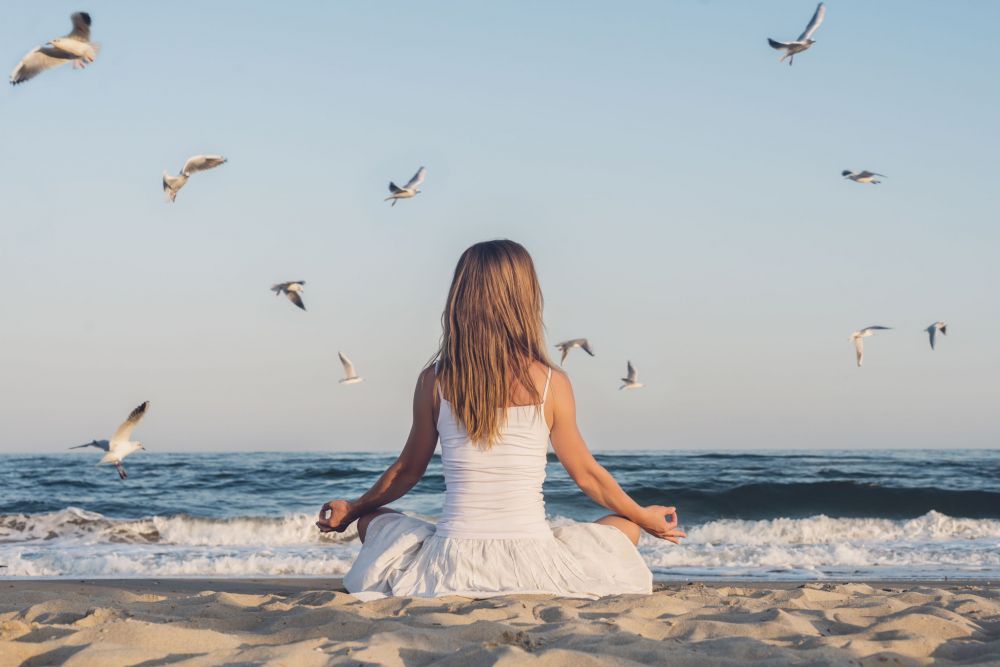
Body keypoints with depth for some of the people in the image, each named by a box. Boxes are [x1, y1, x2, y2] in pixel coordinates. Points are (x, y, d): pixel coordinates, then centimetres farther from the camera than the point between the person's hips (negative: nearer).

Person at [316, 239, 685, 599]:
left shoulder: (434, 382, -2)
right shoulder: (551, 384, -5)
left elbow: (407, 470, 11)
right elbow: (586, 474, 7)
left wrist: (352, 509, 31)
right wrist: (644, 517, 25)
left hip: (450, 569, 1)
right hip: (531, 567, -1)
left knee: (372, 520, 30)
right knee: (624, 527, 26)